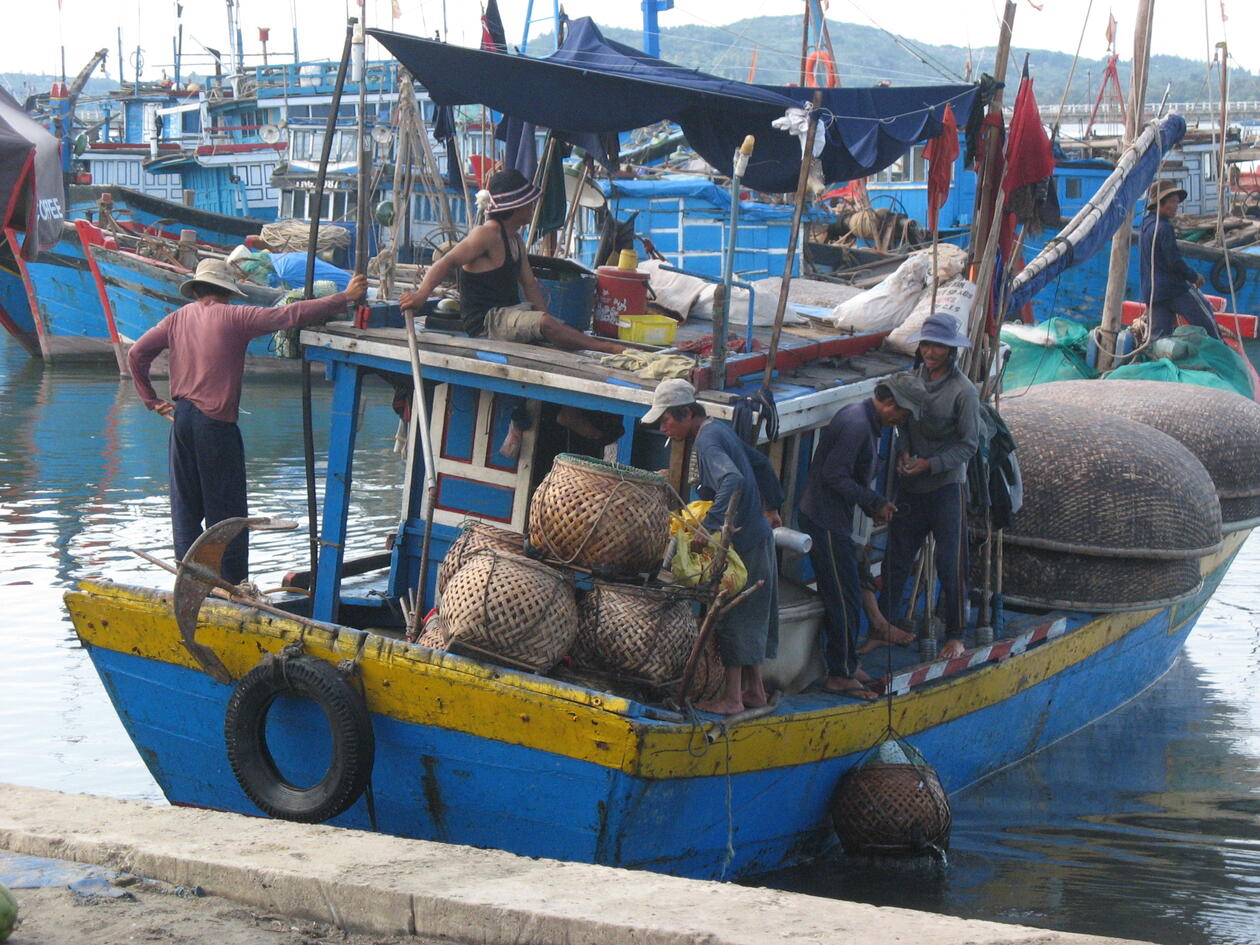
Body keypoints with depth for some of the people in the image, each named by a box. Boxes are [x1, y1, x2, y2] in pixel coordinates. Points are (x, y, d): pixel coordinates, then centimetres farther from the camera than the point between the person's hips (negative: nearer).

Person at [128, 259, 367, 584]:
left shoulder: (178, 318, 9)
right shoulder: (234, 317, -5)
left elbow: (136, 354, 7)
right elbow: (291, 315, -10)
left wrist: (151, 399, 14)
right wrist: (346, 298, -6)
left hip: (182, 419, 5)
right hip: (216, 423, -5)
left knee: (185, 505, 11)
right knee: (226, 508, 1)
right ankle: (233, 583, 3)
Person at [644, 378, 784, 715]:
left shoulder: (708, 441, -19)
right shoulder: (719, 429, 11)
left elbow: (733, 480, -37)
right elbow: (760, 464, 24)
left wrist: (709, 526, -41)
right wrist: (772, 506, 31)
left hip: (741, 542, -10)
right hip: (758, 535, 10)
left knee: (733, 618, -2)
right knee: (749, 618, 16)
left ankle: (731, 697, 3)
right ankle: (755, 689, 24)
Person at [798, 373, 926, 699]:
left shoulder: (864, 420, 13)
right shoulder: (856, 425, -21)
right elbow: (834, 476, -25)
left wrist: (874, 506, 8)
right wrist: (875, 503, -17)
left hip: (833, 521, 11)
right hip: (826, 522, -11)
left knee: (840, 596, 16)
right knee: (845, 598, -5)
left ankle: (840, 668, 25)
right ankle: (841, 675, 1)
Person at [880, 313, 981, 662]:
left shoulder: (963, 391, -11)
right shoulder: (913, 378, 3)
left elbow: (968, 444, -9)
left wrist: (930, 464, -18)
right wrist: (903, 453, -7)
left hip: (946, 488, -4)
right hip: (911, 488, 4)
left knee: (951, 566, 2)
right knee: (896, 560, 8)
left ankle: (955, 636, 16)